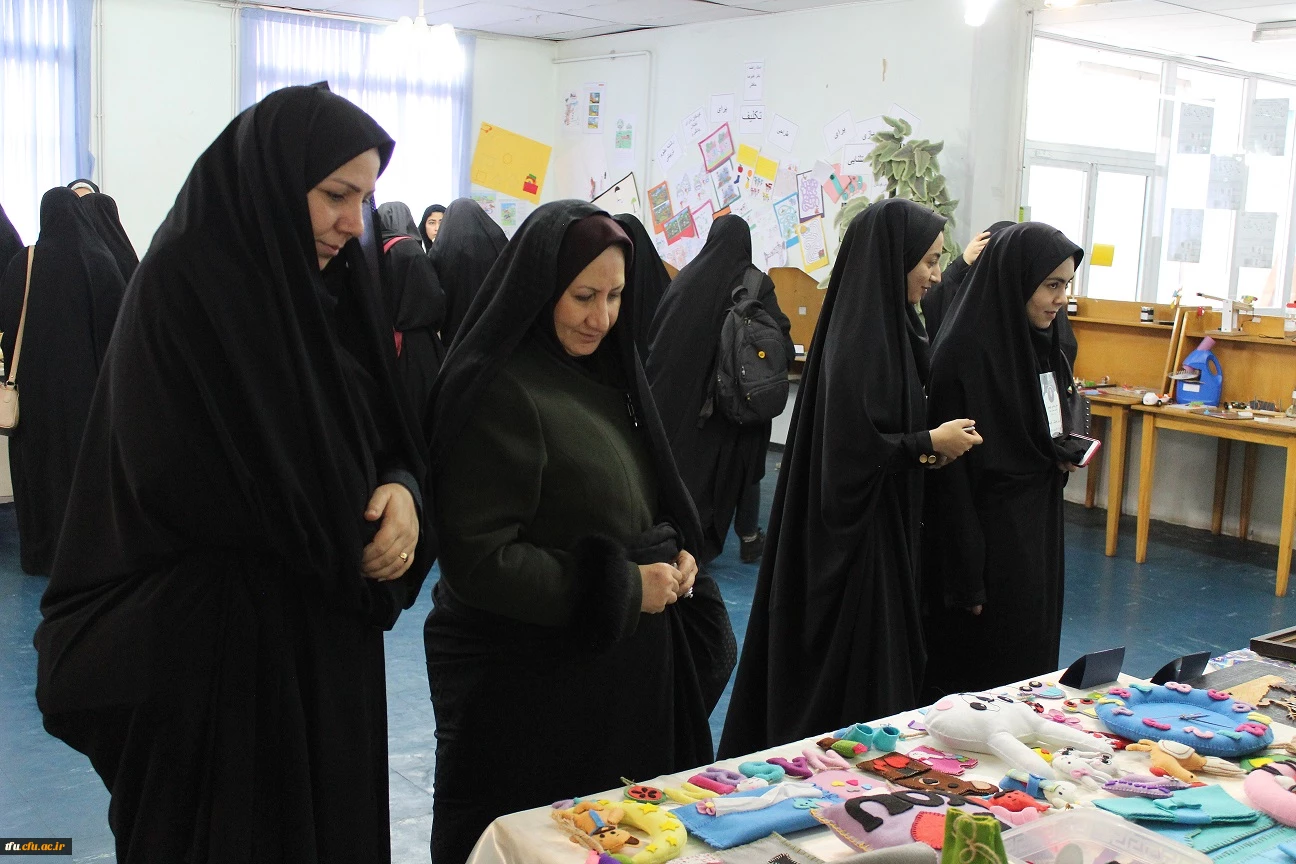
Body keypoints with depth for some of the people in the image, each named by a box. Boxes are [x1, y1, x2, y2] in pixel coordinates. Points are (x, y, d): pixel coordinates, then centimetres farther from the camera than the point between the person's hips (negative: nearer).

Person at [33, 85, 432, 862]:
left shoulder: (336, 287, 6)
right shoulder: (183, 287, -15)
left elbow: (389, 439, 10)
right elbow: (173, 485, -18)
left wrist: (401, 490, -13)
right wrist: (339, 548, -8)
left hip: (331, 643, 7)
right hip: (213, 648, -6)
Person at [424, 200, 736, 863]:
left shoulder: (601, 372, 8)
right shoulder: (500, 390, -18)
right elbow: (477, 561, -22)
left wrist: (676, 556, -1)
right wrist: (623, 589, -18)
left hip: (625, 670, 8)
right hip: (530, 683, -8)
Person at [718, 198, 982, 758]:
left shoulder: (885, 324, 8)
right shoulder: (860, 337, -21)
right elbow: (851, 446, -24)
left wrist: (925, 445, 1)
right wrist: (928, 444, -14)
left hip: (880, 526, 10)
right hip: (856, 533, -10)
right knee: (854, 672, 2)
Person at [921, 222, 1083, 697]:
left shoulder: (1043, 344, 7)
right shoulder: (965, 352, -19)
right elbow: (951, 471, -20)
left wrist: (1065, 456, -2)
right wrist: (965, 580, -20)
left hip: (1037, 529, 8)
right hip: (986, 537, -8)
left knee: (1032, 664, 17)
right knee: (983, 677, 3)